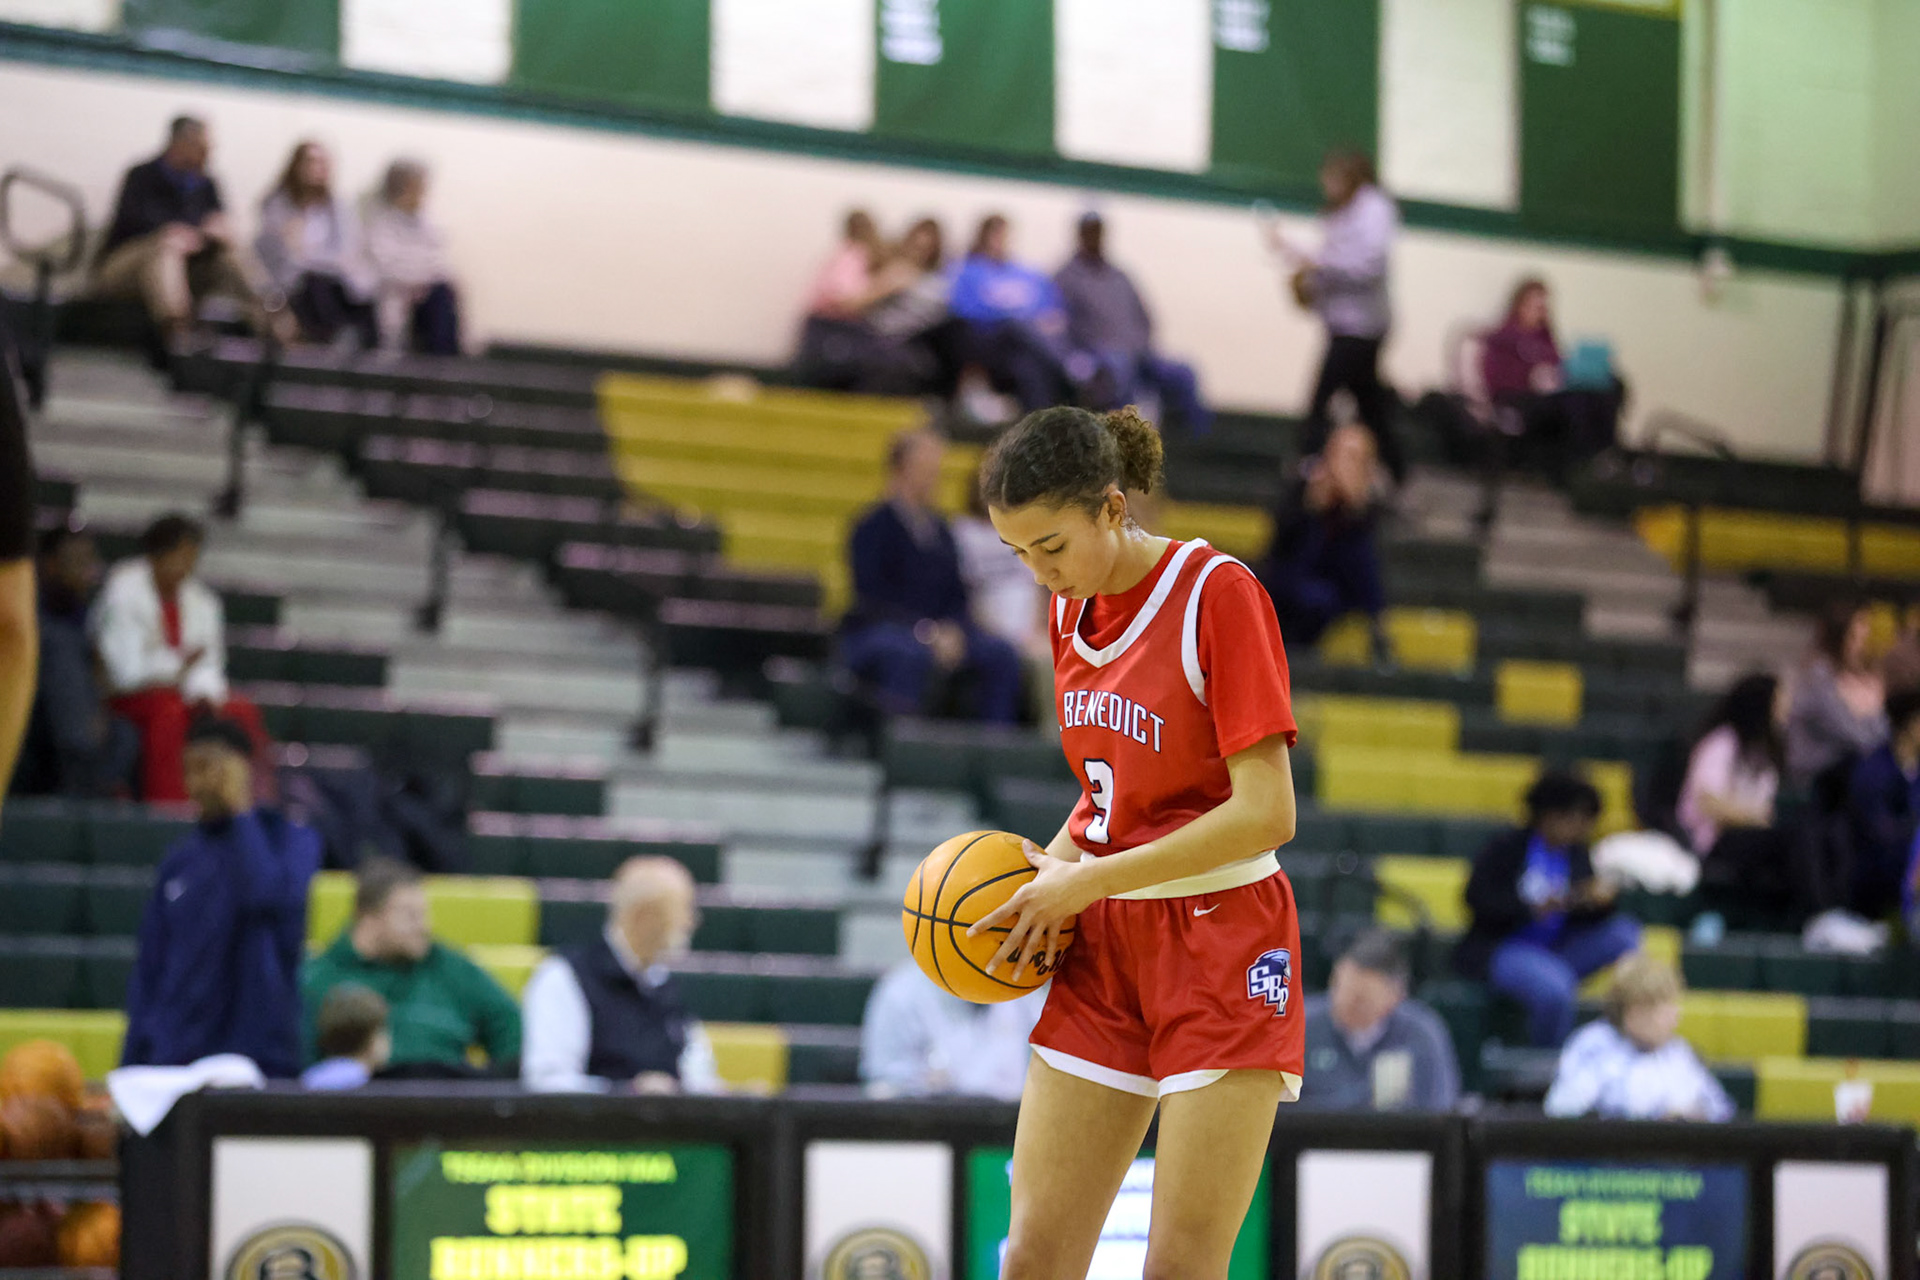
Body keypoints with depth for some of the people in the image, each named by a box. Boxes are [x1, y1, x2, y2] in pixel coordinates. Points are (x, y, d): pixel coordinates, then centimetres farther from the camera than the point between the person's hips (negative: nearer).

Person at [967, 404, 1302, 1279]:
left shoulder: (1218, 592, -13)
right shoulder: (1070, 611, 9)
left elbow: (1266, 813, -18)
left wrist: (1086, 880, -15)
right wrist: (1053, 865, 1)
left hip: (1220, 948, -6)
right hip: (1104, 947, 7)